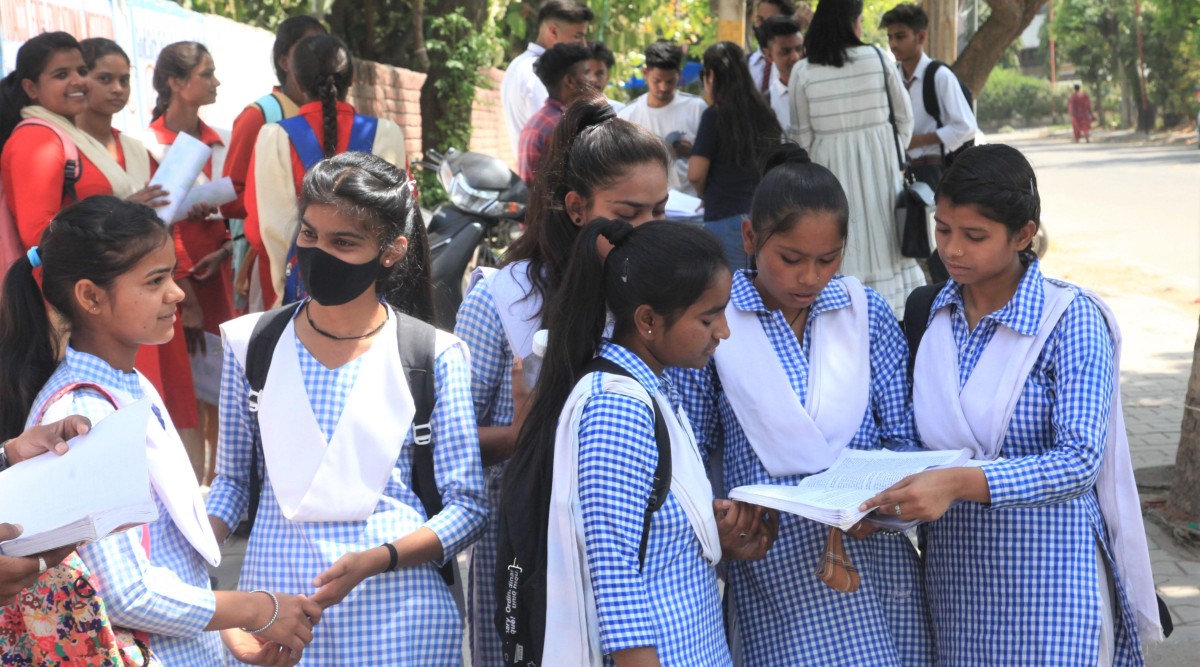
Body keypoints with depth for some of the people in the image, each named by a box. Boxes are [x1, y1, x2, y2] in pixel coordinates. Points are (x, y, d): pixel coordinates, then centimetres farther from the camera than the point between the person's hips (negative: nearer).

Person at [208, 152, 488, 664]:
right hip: (274, 607, 2)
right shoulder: (250, 343, 3)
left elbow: (467, 506, -5)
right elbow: (232, 480, 11)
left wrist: (375, 560, -19)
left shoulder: (435, 356, -5)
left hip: (397, 620, -2)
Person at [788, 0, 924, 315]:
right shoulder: (877, 58, -4)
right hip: (878, 159, 1)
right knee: (880, 240, 8)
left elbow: (802, 135, -2)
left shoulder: (802, 71, -5)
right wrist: (896, 154, 19)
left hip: (829, 163, 0)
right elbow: (904, 116, 5)